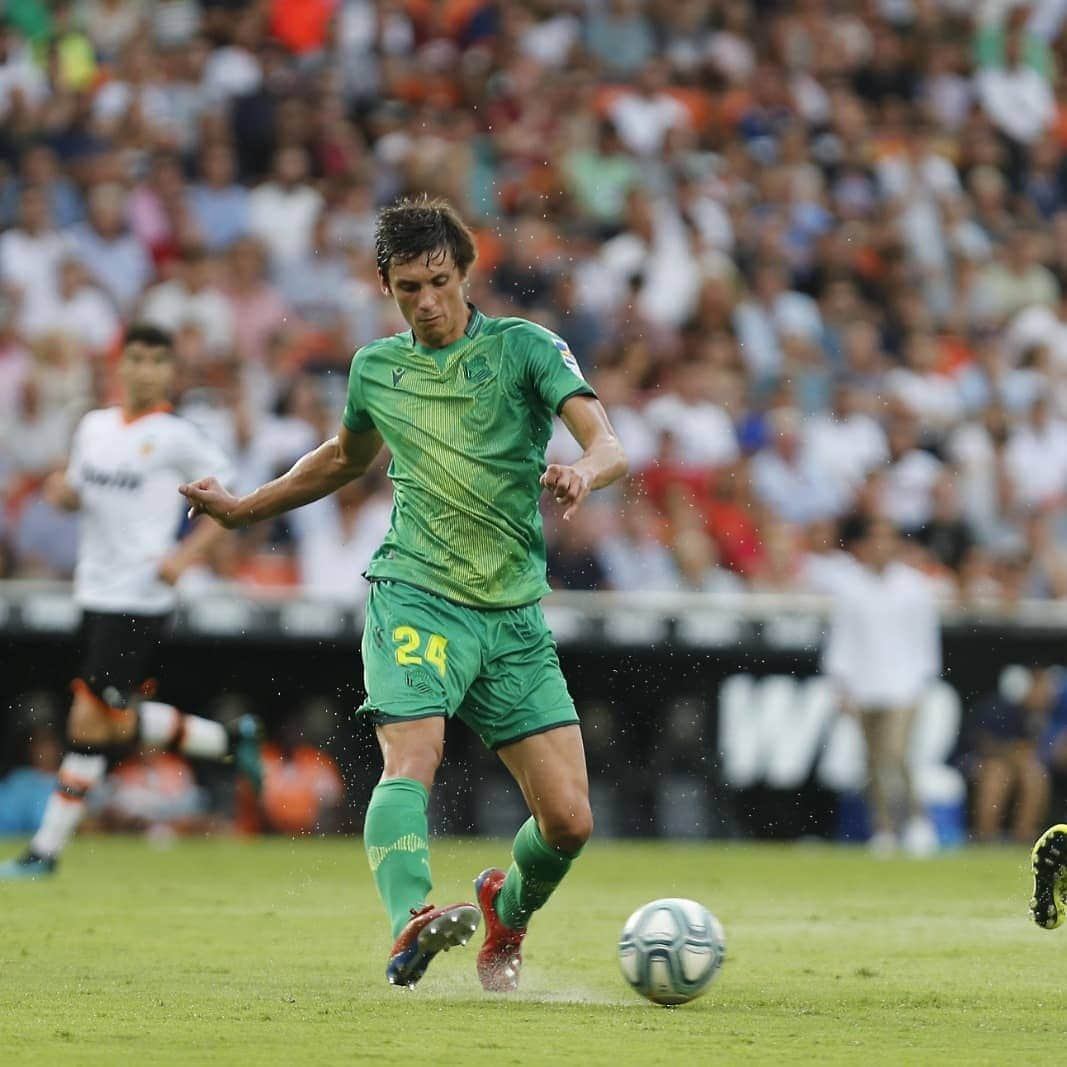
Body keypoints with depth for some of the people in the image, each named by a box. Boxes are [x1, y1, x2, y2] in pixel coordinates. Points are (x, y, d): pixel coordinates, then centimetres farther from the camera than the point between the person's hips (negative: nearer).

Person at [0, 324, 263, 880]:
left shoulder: (175, 436, -7)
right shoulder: (94, 426, 12)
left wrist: (186, 553, -15)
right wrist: (62, 492, -2)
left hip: (139, 599, -7)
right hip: (95, 593, 7)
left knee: (90, 722, -11)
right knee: (119, 721, 11)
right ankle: (230, 739, 28)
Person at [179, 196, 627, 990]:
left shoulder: (525, 348, 1)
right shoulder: (376, 369, 11)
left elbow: (609, 446, -12)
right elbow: (347, 457, 33)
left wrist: (584, 473, -36)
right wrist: (243, 509, 33)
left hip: (515, 613, 0)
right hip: (415, 598, 0)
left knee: (569, 821, -4)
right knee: (413, 755, -29)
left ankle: (506, 912, 28)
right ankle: (410, 924, -49)